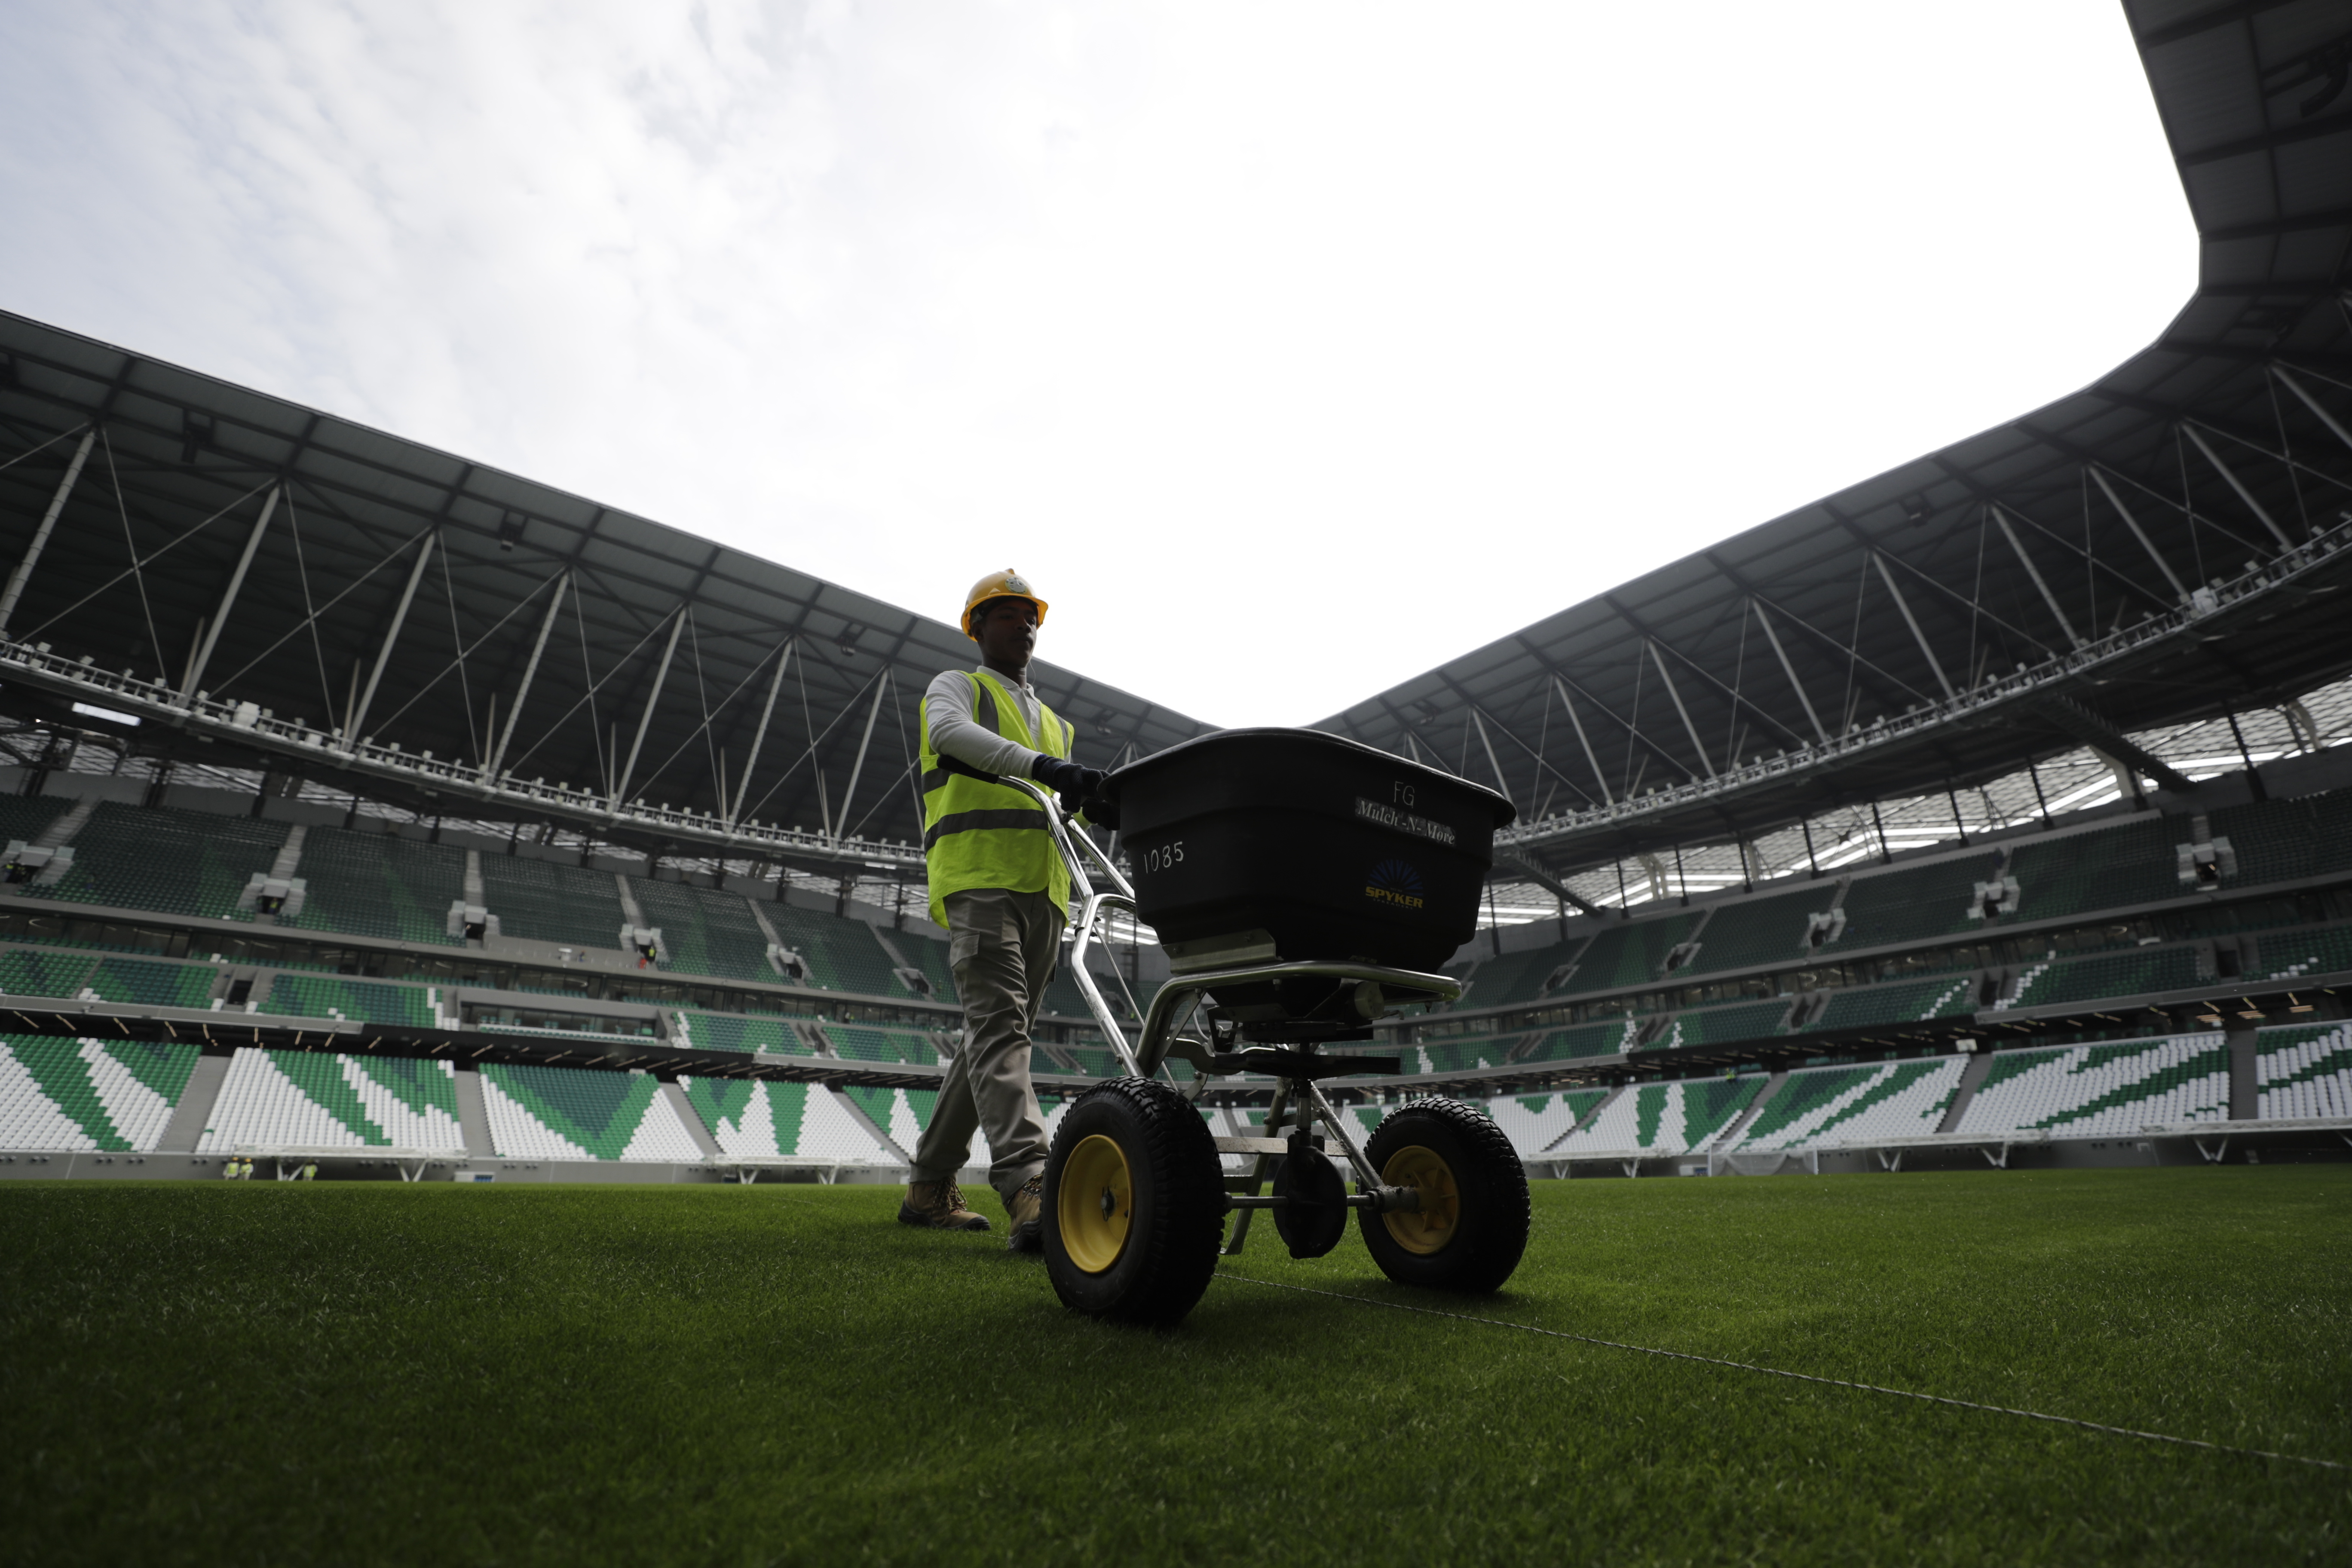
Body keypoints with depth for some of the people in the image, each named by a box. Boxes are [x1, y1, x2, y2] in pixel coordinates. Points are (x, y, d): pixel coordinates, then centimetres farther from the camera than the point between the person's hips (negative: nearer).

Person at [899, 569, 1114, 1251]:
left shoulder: (1055, 724, 31)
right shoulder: (956, 686, 11)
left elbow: (1066, 795, 21)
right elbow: (948, 732, -13)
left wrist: (1100, 802, -3)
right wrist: (1038, 765, -28)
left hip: (1042, 889, 7)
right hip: (977, 878, -7)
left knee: (999, 1035, 7)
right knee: (999, 1024, -20)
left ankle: (930, 1186, 18)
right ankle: (1029, 1191, -31)